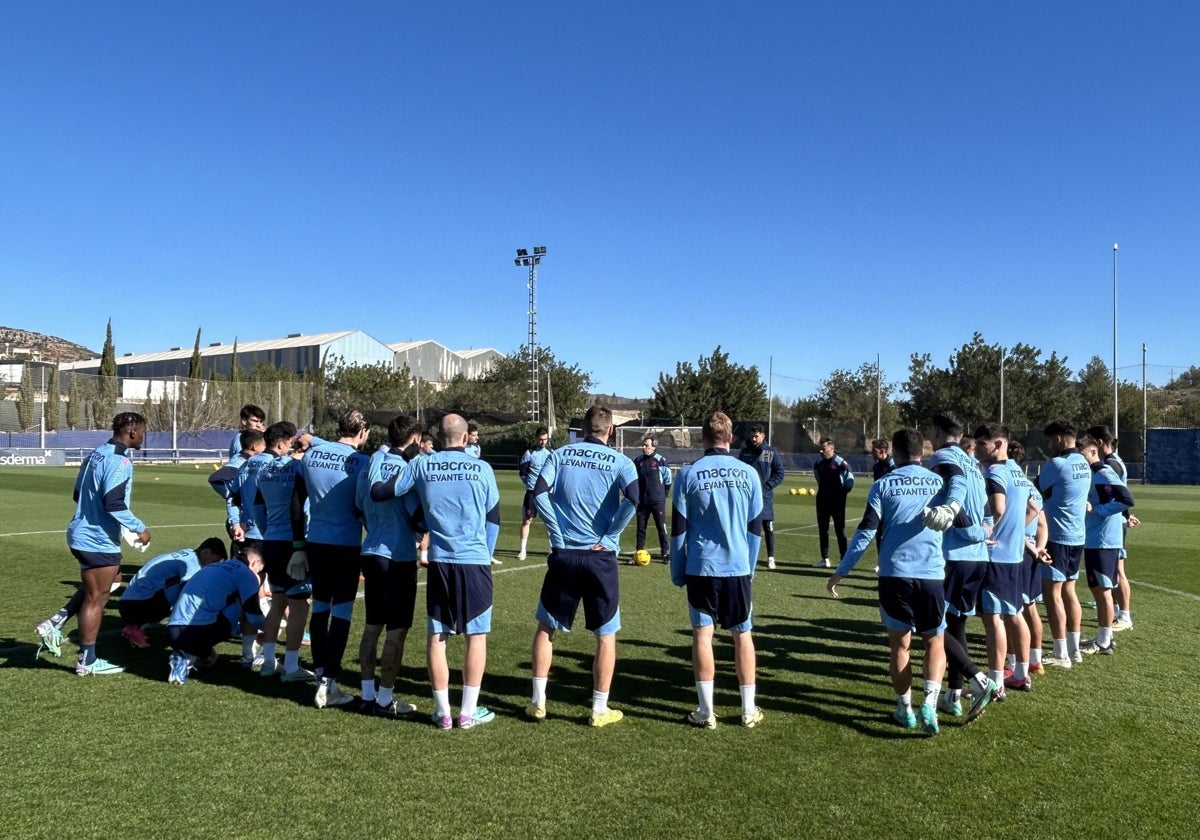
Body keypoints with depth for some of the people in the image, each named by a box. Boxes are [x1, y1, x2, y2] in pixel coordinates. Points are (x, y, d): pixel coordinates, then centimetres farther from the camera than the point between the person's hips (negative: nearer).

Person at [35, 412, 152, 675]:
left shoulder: (95, 454, 9)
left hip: (82, 534, 9)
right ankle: (87, 662, 12)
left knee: (95, 591, 25)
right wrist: (139, 528, -15)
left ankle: (53, 624, 17)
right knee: (96, 599, 2)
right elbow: (114, 504, -26)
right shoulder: (120, 461, -20)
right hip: (99, 540, -9)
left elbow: (79, 494, 17)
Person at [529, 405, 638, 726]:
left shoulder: (560, 455, 3)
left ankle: (538, 702, 20)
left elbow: (539, 492, -10)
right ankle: (600, 709, 16)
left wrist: (557, 532, -4)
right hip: (600, 557, -1)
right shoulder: (619, 461, -2)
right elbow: (632, 499, -18)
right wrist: (610, 536, -7)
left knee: (545, 626, 17)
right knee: (606, 634, 11)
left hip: (564, 555, 2)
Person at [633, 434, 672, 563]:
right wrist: (636, 496, 12)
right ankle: (639, 552, 18)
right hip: (642, 501, 4)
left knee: (661, 527, -2)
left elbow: (668, 479, -1)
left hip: (658, 501, -4)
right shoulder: (638, 460, 3)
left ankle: (666, 553, 5)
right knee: (641, 527, 9)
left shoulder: (661, 460, -8)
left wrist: (663, 494, 4)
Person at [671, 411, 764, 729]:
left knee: (702, 635, 5)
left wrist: (677, 572, 8)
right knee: (743, 635, 11)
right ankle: (749, 710, 18)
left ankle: (706, 712, 8)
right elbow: (756, 527, 5)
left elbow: (678, 528, -1)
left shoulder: (689, 473, -4)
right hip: (738, 568, 2)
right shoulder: (749, 473, 0)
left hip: (701, 568, -1)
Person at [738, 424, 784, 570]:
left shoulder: (771, 453, -1)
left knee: (768, 528, 2)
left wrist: (766, 486, -12)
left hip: (765, 497, -2)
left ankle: (771, 558, 11)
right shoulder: (744, 452, 5)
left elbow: (779, 474, -1)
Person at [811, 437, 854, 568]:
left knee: (840, 530, -1)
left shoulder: (841, 463, -12)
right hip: (822, 501, 6)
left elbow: (850, 480, -8)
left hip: (837, 502, -6)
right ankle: (825, 559, 17)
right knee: (822, 530, 9)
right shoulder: (818, 464, 7)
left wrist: (843, 492, -9)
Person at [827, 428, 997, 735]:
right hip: (931, 575, 1)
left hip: (894, 575, -1)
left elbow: (865, 533, -4)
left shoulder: (883, 485, 0)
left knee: (899, 645, 14)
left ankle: (905, 710, 21)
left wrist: (840, 572, 2)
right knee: (935, 643, 16)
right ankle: (929, 703, -2)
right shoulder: (939, 483, 5)